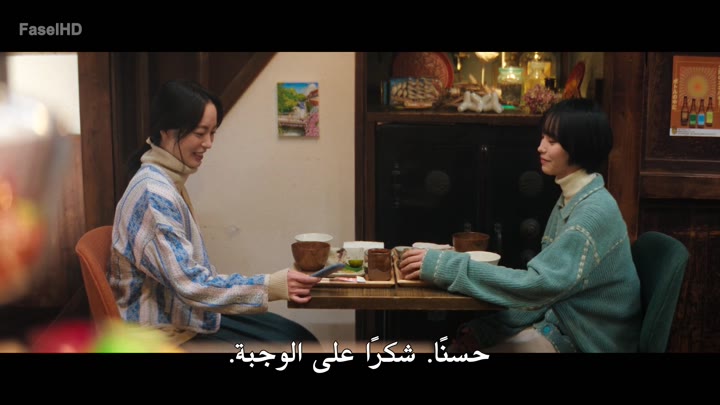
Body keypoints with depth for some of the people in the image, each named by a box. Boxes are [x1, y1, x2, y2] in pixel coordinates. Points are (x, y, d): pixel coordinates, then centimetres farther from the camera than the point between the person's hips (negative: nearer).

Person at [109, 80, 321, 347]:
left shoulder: (169, 181, 7)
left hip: (186, 316, 9)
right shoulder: (154, 194, -24)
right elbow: (189, 284, -28)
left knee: (301, 340, 3)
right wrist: (272, 286, -32)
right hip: (168, 334, -9)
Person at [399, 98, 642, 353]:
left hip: (585, 340, -8)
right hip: (563, 321, 8)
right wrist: (484, 330, -6)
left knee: (463, 350, -11)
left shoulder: (596, 212, -23)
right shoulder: (570, 200, 7)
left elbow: (537, 284, -30)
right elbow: (544, 279, 6)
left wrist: (445, 267, -31)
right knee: (461, 339, -2)